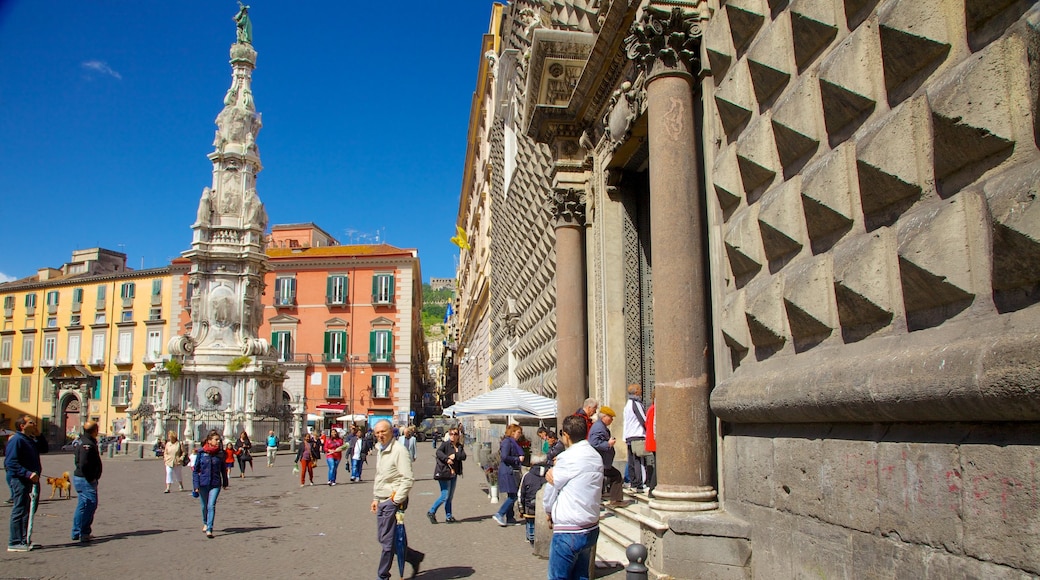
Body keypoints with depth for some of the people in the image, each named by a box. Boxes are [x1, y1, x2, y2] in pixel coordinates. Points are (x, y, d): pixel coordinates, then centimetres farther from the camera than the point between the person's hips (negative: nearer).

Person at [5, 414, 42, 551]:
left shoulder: (31, 440, 14)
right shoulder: (16, 440, -14)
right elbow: (11, 463, -21)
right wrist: (28, 473, -26)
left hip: (32, 480, 10)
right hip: (20, 480, -10)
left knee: (29, 510, 13)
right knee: (19, 511, -5)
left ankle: (25, 540, 21)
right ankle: (15, 543, 0)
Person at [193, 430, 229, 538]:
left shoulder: (220, 453, -2)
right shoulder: (201, 453, -6)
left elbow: (223, 469, 10)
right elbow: (195, 470, -1)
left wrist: (225, 483, 16)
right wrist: (196, 485, -8)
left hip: (215, 484, -1)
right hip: (203, 483, 1)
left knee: (211, 506, -13)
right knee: (204, 506, 17)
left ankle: (209, 529, -11)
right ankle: (205, 523, 43)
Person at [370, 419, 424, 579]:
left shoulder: (399, 450, -15)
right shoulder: (379, 450, 14)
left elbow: (408, 479, -19)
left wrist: (395, 500, -18)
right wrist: (375, 498, 19)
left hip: (393, 502, -9)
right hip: (381, 501, 9)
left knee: (387, 540, -2)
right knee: (382, 538, 12)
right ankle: (415, 558, 26)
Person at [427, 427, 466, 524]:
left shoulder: (460, 446, 11)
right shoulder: (445, 444, -6)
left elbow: (464, 456, -5)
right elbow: (438, 452, -24)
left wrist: (455, 456, -20)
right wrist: (446, 459, -34)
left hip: (454, 473, 7)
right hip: (444, 473, -7)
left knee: (450, 496, 13)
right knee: (444, 496, -7)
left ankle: (448, 516, 20)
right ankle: (431, 512, 6)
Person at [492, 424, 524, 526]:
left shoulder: (513, 442, 19)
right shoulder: (507, 442, -12)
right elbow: (504, 457, -22)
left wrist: (520, 458, 8)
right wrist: (518, 459, -13)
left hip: (513, 472, 10)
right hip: (508, 472, -10)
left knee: (512, 496, 10)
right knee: (512, 496, -13)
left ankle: (510, 518, 15)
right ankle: (499, 515, -11)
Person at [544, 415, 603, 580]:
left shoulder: (568, 458, -16)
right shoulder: (596, 456, 8)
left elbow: (552, 486, -5)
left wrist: (548, 512, 11)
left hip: (569, 531, -8)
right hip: (591, 529, 8)